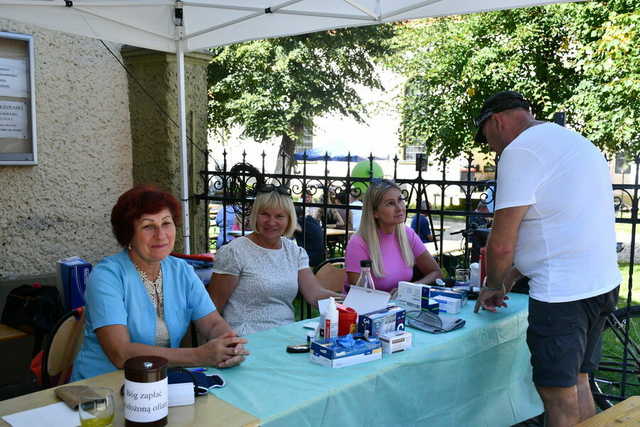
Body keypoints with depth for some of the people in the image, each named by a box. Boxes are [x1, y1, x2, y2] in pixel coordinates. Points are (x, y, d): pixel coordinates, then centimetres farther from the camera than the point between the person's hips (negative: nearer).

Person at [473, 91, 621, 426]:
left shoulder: (520, 151, -12)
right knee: (577, 382, 20)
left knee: (558, 397, 2)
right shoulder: (578, 142, 19)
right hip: (603, 283, 10)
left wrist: (492, 286, 6)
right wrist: (510, 278, 23)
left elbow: (501, 244, -14)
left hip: (563, 291, -10)